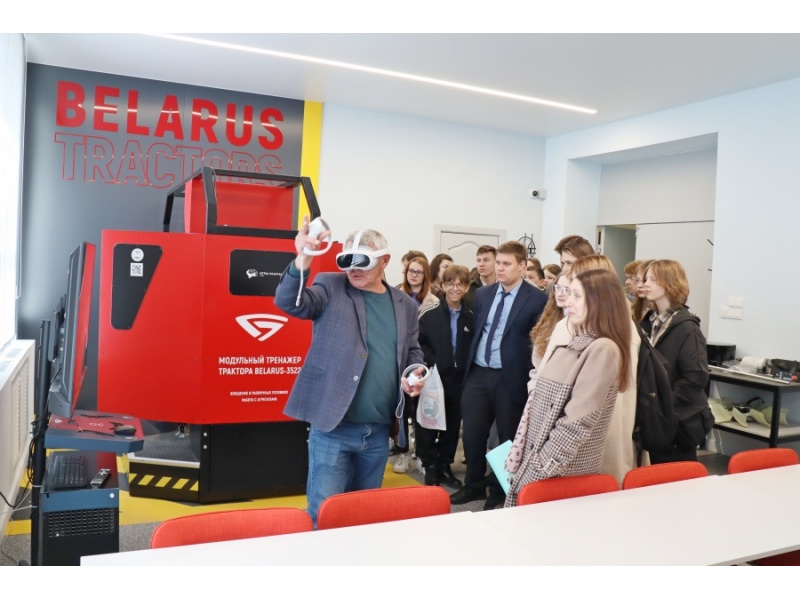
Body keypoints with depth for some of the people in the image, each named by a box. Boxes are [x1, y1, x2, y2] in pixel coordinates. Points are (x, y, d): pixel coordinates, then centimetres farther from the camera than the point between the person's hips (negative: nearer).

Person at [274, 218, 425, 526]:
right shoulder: (331, 286, -2)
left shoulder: (405, 305, 9)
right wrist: (302, 262, -36)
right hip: (333, 427, -4)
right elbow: (289, 302, -18)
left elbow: (413, 351, 19)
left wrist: (414, 374, -3)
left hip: (379, 430, 4)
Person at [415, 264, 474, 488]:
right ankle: (430, 468, 18)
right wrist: (432, 366, -13)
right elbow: (420, 345, -4)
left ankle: (444, 465, 27)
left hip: (459, 380, 2)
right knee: (428, 424, 3)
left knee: (453, 425, 12)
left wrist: (466, 369, -3)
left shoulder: (471, 318, 3)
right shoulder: (429, 316, -3)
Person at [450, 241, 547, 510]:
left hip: (510, 378, -4)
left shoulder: (537, 299, -7)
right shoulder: (482, 294, 9)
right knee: (472, 433, 9)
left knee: (507, 437, 11)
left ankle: (499, 491, 30)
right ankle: (474, 485, 30)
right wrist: (467, 365, 9)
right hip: (477, 374, 4)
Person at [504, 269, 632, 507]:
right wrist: (520, 457, 9)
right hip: (535, 459, 7)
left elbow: (577, 423, -21)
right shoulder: (575, 345, 9)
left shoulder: (603, 349, -17)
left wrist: (538, 470, -16)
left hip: (562, 474, -7)